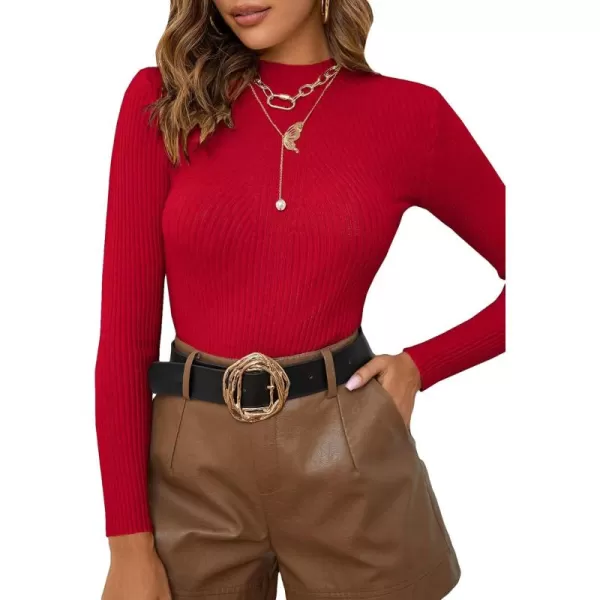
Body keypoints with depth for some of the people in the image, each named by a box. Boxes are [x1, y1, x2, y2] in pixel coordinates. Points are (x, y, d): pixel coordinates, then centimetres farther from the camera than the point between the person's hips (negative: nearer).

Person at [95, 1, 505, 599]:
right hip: (193, 466, 1)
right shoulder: (161, 100, -1)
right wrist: (129, 542, -6)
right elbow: (125, 324, -4)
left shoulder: (408, 112, -2)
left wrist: (421, 365, -2)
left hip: (350, 453, 0)